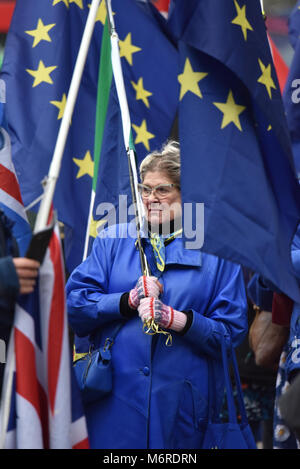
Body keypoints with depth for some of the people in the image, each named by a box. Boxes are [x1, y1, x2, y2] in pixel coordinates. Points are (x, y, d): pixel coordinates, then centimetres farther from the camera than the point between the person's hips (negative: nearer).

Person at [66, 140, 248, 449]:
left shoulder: (215, 252, 6)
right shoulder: (112, 241, 12)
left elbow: (232, 332, -1)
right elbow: (73, 304, 2)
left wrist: (178, 320, -16)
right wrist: (128, 301, -12)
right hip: (114, 398, 1)